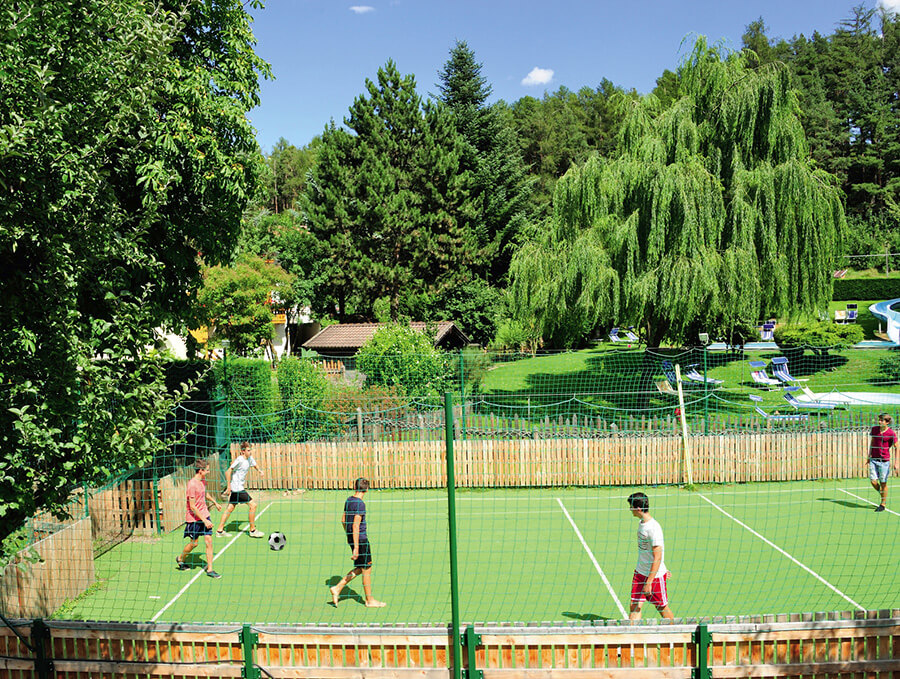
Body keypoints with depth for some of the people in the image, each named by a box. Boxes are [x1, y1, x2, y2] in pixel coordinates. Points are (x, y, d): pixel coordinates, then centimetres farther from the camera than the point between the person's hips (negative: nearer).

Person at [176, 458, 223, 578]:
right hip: (194, 518, -7)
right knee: (194, 543, 7)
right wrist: (204, 521, -22)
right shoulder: (192, 484, -22)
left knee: (209, 541, 0)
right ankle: (180, 559, 35)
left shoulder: (203, 480, 3)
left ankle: (209, 569, 5)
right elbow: (192, 507, -22)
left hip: (205, 515, 7)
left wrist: (215, 502, 38)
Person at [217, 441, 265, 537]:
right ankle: (252, 530, 1)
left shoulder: (250, 458, 7)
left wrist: (260, 470, 5)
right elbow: (228, 472, -18)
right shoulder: (239, 460, -18)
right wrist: (229, 487, -17)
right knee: (253, 504, -8)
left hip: (240, 487, 9)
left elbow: (255, 464, 26)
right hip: (237, 488, -9)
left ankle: (219, 530, 19)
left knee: (230, 508, 13)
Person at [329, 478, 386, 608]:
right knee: (367, 569, 4)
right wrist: (356, 547, -22)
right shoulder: (360, 504, -19)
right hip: (360, 539, -8)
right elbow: (356, 526, -22)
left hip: (351, 538, 8)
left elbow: (343, 520, 16)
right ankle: (370, 600, 15)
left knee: (359, 569, 17)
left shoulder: (348, 500, 7)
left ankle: (337, 588, 13)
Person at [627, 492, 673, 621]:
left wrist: (649, 582, -23)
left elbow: (657, 558, -23)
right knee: (634, 606, 0)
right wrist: (663, 568, 25)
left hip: (655, 575, -7)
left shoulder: (654, 528, -24)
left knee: (662, 608, 11)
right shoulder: (641, 523, 3)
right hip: (639, 572, 7)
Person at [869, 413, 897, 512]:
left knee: (883, 483, 2)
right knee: (873, 481, -1)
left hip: (884, 461, -4)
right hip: (873, 460, 4)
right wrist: (869, 456, 18)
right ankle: (884, 497, 26)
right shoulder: (874, 429, 5)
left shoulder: (891, 433, -10)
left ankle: (883, 504, 16)